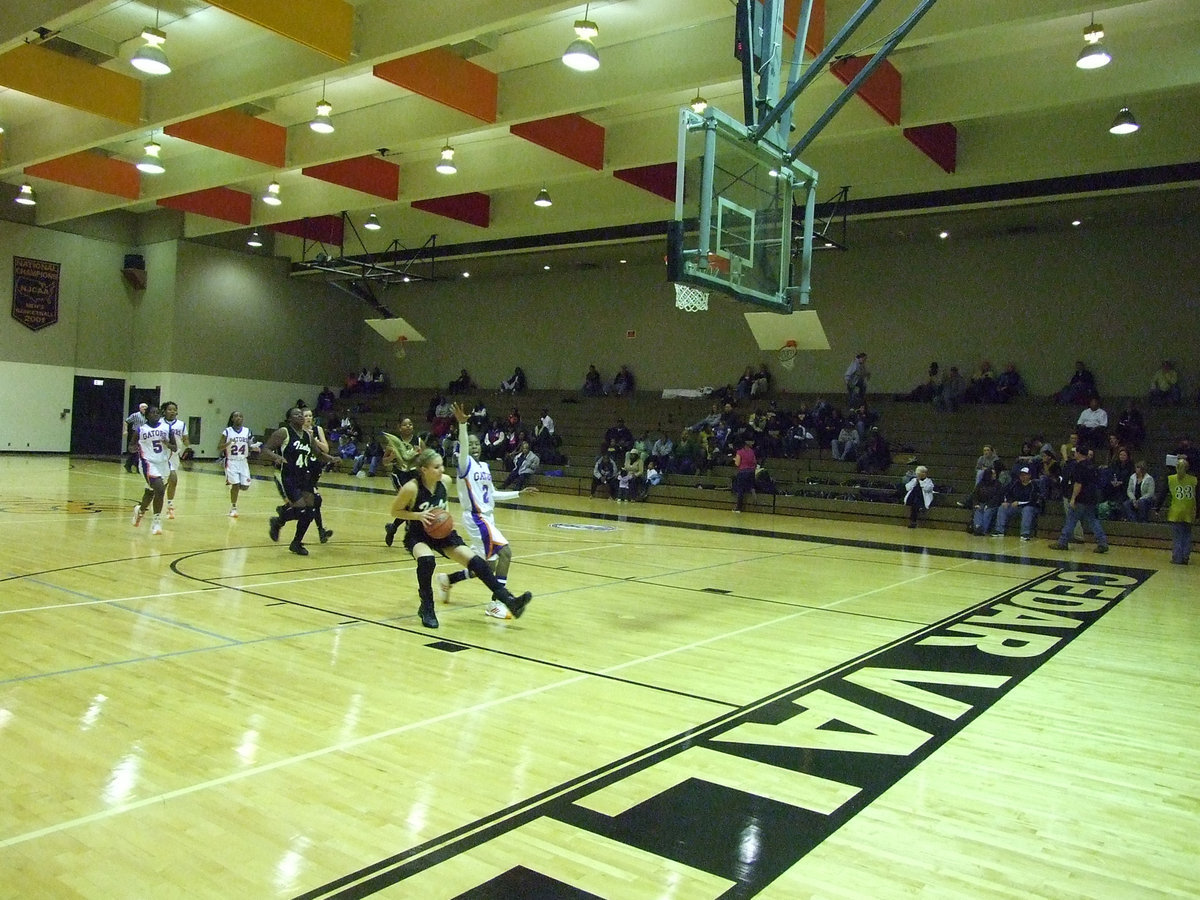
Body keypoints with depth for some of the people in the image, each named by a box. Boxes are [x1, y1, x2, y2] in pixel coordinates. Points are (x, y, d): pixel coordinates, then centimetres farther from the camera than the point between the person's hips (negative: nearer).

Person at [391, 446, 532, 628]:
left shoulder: (445, 481, -7)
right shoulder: (411, 488, -23)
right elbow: (395, 511, -10)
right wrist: (419, 515, -24)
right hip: (416, 535, -5)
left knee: (475, 560, -10)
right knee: (427, 559, -36)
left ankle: (509, 600, -7)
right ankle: (426, 609, -14)